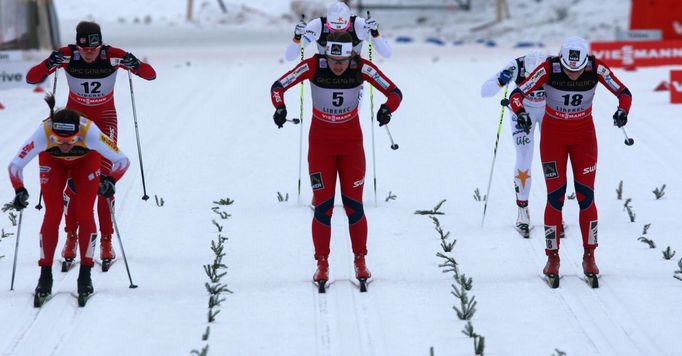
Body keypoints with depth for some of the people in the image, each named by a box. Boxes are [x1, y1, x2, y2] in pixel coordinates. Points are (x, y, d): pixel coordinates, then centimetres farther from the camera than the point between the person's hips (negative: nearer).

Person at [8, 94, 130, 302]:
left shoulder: (89, 132, -42)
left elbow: (122, 160, -32)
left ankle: (85, 275, 0)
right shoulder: (43, 133, -41)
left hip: (86, 159, 0)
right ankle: (45, 276, 1)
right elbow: (15, 165, -31)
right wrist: (20, 191, -45)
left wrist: (110, 180, -47)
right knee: (52, 215, -9)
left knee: (85, 214, -10)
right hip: (52, 161, 0)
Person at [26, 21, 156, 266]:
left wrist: (134, 65, -37)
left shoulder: (113, 56, -20)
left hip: (105, 118, -1)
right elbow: (31, 78, -20)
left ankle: (106, 240, -2)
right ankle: (71, 237, 7)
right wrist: (50, 64, -39)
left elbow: (151, 75, -16)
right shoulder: (67, 56, -20)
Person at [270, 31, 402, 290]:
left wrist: (387, 109, -36)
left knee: (353, 204, -1)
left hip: (351, 142, 0)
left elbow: (395, 92, -14)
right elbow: (278, 86, -14)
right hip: (321, 142, 0)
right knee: (323, 205, -4)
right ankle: (322, 264, 7)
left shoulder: (362, 68, -17)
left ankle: (360, 261, 13)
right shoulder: (313, 66, -18)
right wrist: (280, 107, -35)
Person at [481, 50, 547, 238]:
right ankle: (522, 213, 6)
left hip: (550, 110, 1)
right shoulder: (517, 67, -34)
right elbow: (485, 91, -32)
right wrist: (501, 81, -50)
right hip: (523, 110, -1)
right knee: (524, 160, -7)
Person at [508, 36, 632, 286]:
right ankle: (552, 257, 7)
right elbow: (518, 94, -26)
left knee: (585, 195, -4)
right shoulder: (548, 69, -24)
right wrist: (521, 113, -47)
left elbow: (623, 92, -16)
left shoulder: (597, 68, -20)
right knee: (555, 196, -4)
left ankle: (589, 256, 7)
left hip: (583, 134, 1)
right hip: (553, 135, -1)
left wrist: (622, 111, -37)